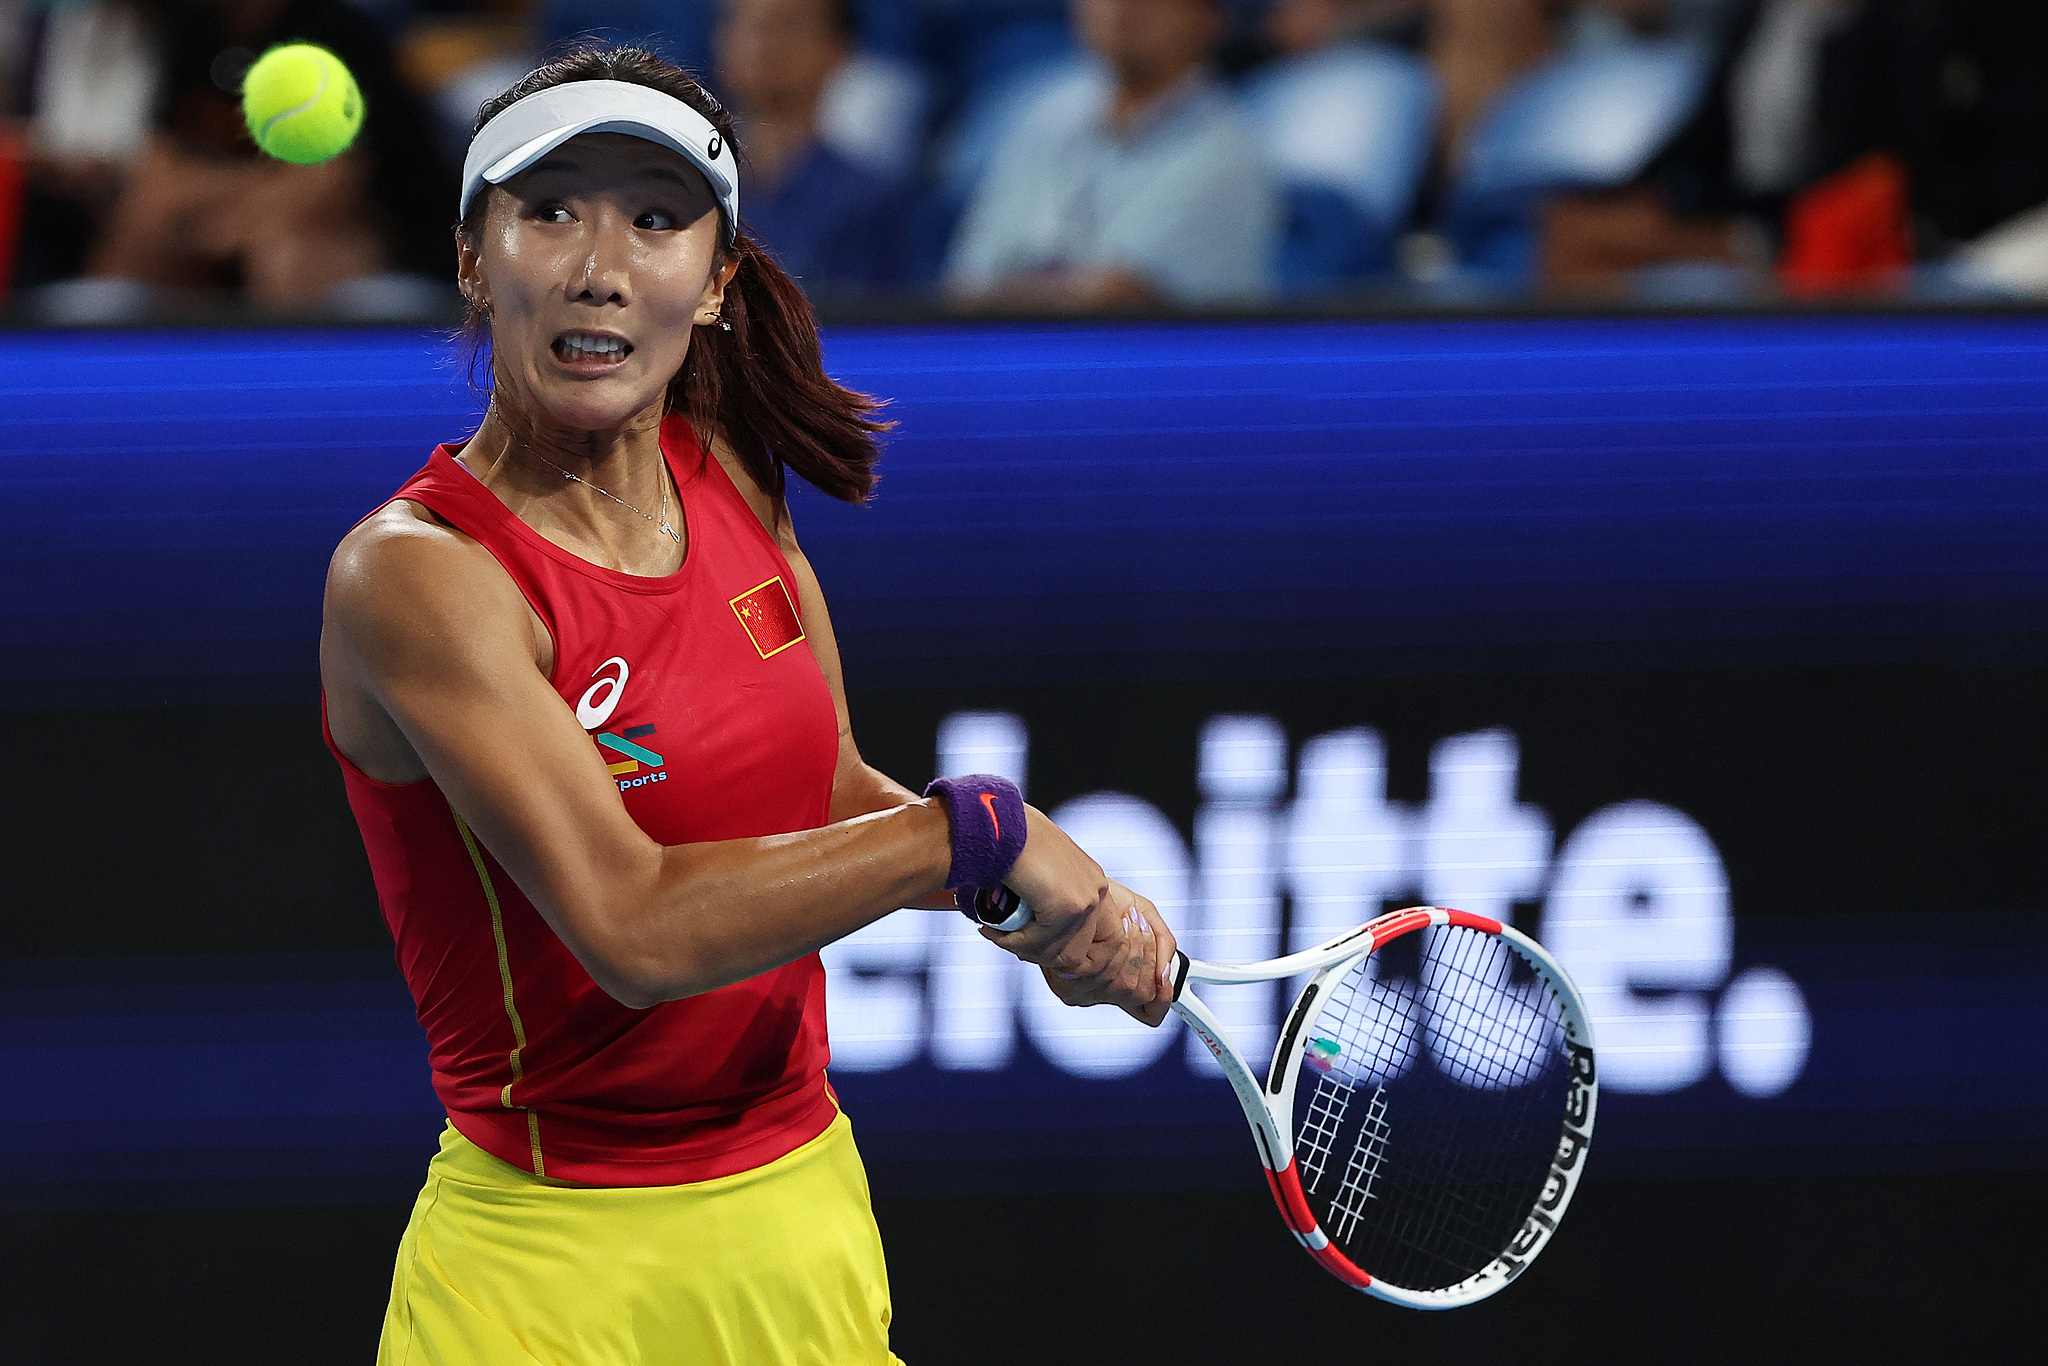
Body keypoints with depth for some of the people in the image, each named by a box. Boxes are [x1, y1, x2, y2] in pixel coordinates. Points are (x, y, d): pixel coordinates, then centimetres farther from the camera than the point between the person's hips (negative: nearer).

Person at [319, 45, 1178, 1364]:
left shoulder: (729, 472, 3)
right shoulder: (417, 573, -19)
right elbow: (633, 924, -28)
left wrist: (1068, 907, -4)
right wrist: (980, 828, -22)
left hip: (810, 1210, 7)